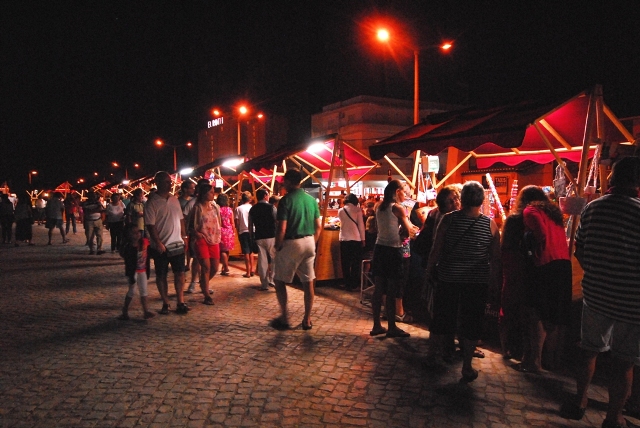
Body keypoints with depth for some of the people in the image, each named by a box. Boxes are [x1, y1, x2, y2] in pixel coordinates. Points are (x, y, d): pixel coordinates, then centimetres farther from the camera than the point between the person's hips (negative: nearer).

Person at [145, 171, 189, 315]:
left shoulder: (174, 199, 7)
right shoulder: (152, 202, -11)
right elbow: (150, 225, -15)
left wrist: (183, 235, 7)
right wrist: (158, 243, -19)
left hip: (177, 244, 5)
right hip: (161, 246, -5)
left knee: (180, 273, 7)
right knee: (161, 275, 7)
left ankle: (180, 302, 16)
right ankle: (165, 303, 20)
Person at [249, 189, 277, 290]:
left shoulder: (252, 209, 6)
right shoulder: (271, 207, -6)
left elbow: (250, 225, 8)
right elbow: (277, 221, -5)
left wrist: (252, 237, 16)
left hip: (258, 237, 4)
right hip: (271, 236, -3)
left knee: (262, 260, 6)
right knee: (274, 259, 10)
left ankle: (264, 284, 9)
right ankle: (272, 280, 6)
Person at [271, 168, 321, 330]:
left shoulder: (286, 200, -11)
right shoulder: (312, 199, 6)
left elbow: (282, 228, -16)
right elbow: (318, 226, 8)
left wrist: (277, 247, -4)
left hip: (291, 243, -5)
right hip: (309, 243, 6)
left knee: (280, 280, 9)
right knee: (308, 282, 9)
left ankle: (284, 318, 11)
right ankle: (307, 320, 16)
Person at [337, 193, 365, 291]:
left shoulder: (340, 211, 4)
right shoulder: (357, 210, -5)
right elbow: (361, 226, -5)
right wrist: (363, 239, 2)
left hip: (344, 239, 2)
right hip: (356, 239, -2)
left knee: (345, 263, 10)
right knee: (356, 263, 7)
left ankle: (347, 284, 13)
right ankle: (354, 284, 10)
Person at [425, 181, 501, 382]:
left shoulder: (448, 219, -9)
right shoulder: (491, 224, -6)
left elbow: (436, 249, -8)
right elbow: (495, 257, -2)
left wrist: (429, 269, 6)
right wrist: (496, 279, 11)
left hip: (448, 278, 0)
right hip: (478, 281, 0)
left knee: (442, 319, 14)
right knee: (471, 323, 11)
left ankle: (431, 357, 29)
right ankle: (467, 368, 19)